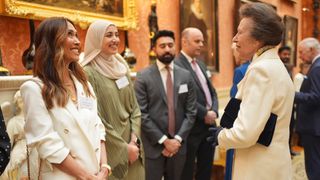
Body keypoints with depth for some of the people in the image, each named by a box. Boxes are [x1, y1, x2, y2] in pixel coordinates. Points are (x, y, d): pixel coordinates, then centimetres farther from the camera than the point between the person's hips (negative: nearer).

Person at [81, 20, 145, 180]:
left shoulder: (121, 67, 7)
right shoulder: (88, 73, -14)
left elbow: (134, 105, 8)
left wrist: (135, 137, -5)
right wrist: (124, 148, -11)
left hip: (131, 144, 6)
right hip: (109, 150, -6)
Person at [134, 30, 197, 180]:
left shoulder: (186, 76, 5)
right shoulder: (143, 77, -6)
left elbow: (191, 111, 3)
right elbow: (142, 114, -10)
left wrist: (178, 139, -7)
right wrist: (164, 140, -12)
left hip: (178, 144, 3)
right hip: (153, 145, -3)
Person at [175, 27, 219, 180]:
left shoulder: (201, 64, 15)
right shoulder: (176, 65, -14)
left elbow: (212, 92, 13)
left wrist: (213, 112, -4)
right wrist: (205, 114, -15)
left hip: (209, 124, 8)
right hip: (192, 127, -8)